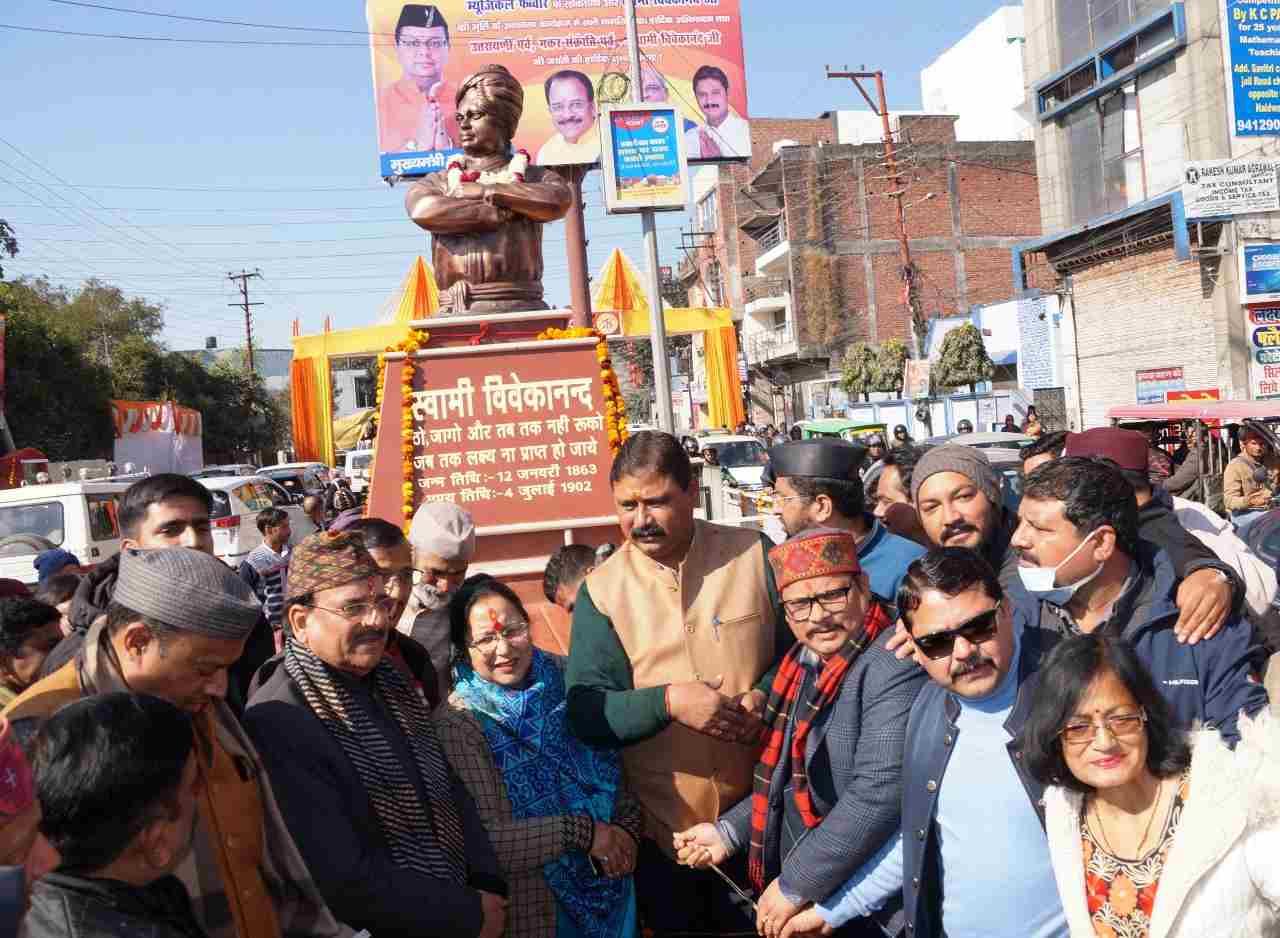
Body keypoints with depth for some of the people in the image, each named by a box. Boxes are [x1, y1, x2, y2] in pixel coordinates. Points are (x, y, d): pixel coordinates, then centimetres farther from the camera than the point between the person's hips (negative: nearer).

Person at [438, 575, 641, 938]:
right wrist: (581, 831, -23)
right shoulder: (459, 721, -17)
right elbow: (486, 838, -21)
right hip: (535, 904, -4)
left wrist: (627, 829, -12)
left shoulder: (564, 676, -4)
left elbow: (615, 768, 3)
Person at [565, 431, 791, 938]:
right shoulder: (601, 589, -6)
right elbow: (585, 713, -9)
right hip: (660, 827, 0)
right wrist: (667, 700, -24)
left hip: (760, 813, 0)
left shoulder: (755, 555, -6)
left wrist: (766, 694, -17)